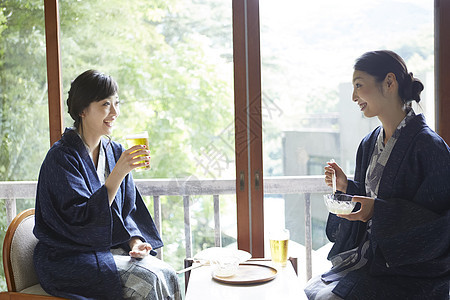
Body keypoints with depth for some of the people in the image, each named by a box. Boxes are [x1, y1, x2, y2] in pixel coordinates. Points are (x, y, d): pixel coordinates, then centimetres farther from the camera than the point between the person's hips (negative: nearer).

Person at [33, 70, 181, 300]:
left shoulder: (115, 152, 8)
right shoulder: (61, 156, -15)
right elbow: (81, 217, -24)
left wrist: (135, 240, -6)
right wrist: (119, 172, -30)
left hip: (110, 248, 6)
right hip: (68, 259, -6)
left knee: (168, 275, -18)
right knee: (148, 280, -26)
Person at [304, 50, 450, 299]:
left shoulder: (428, 145, -16)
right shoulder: (369, 144, 8)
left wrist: (379, 211, -23)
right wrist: (347, 187, -3)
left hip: (409, 272, -7)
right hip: (366, 258, 7)